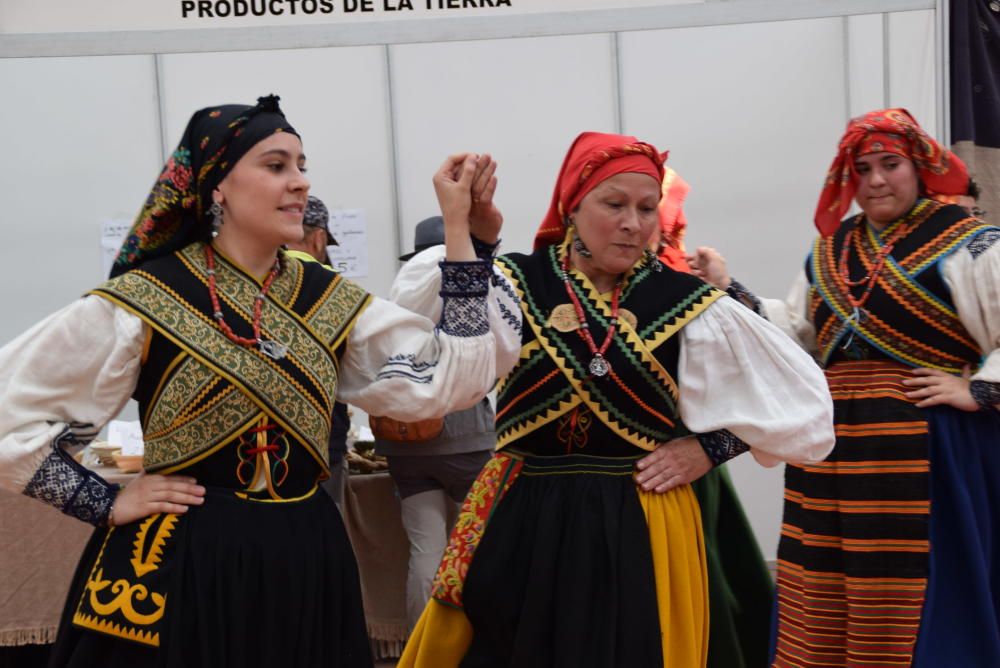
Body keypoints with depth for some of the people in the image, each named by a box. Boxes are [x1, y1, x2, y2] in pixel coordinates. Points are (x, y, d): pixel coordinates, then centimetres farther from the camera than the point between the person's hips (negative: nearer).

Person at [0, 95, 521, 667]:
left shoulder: (329, 298, 4)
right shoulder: (143, 301, -8)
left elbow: (448, 377, -5)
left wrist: (461, 231, -6)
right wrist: (109, 505, -9)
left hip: (307, 560, 4)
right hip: (178, 563, -4)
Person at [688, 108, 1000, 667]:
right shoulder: (832, 249, 15)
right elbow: (796, 330, 18)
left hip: (923, 445, -6)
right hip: (832, 442, 6)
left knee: (912, 599, 2)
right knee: (825, 599, 11)